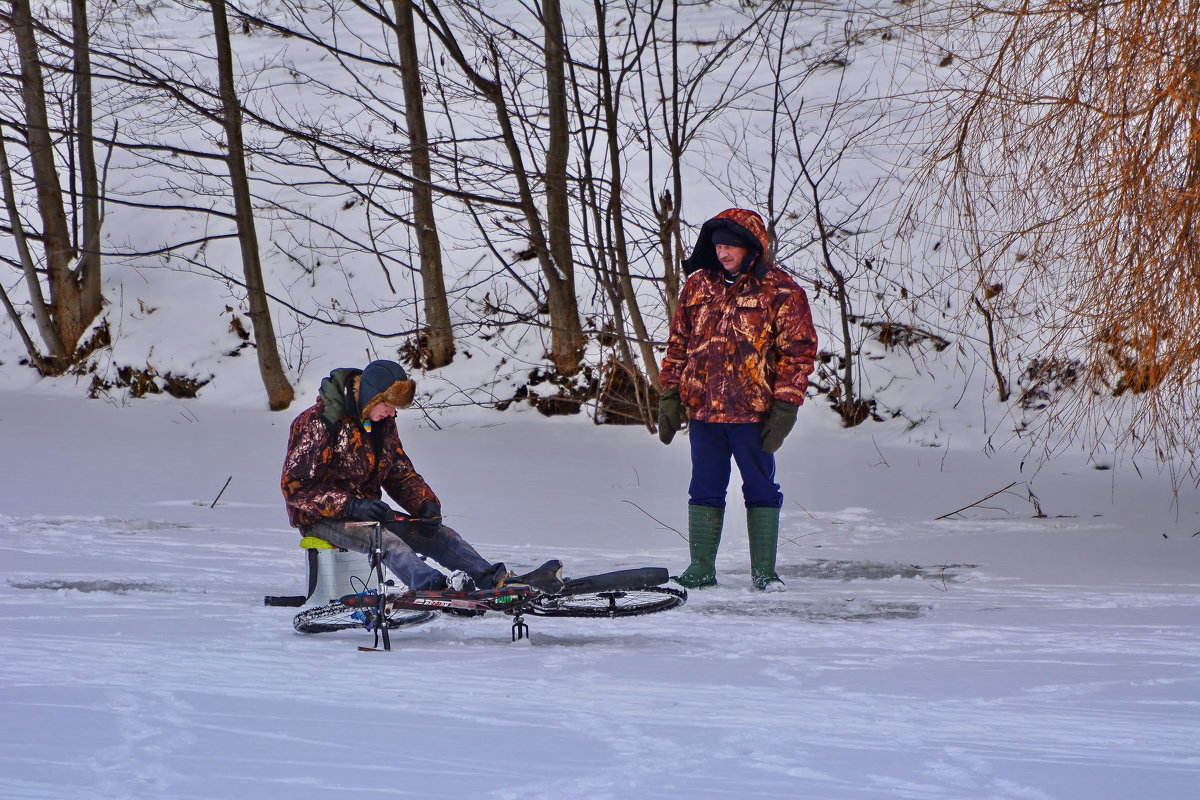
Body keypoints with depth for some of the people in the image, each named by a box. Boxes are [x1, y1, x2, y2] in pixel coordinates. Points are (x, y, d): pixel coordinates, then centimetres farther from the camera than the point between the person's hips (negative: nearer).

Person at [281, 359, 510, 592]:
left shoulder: (384, 423, 9)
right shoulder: (317, 423, -15)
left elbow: (401, 475, 17)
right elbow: (294, 486, -19)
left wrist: (426, 504, -5)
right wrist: (351, 506, -30)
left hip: (368, 510, 8)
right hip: (322, 518, -8)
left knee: (439, 534, -10)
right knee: (384, 540, -36)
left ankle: (495, 579, -27)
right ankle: (433, 586, -59)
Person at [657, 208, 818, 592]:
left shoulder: (780, 292, -3)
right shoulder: (698, 286, 9)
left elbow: (799, 352, -4)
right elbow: (678, 344, 14)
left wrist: (784, 408, -10)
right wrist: (670, 397, 9)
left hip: (754, 412, -4)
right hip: (703, 409, 4)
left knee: (761, 489, 4)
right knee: (705, 490, 8)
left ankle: (764, 573, 10)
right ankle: (700, 569, 15)